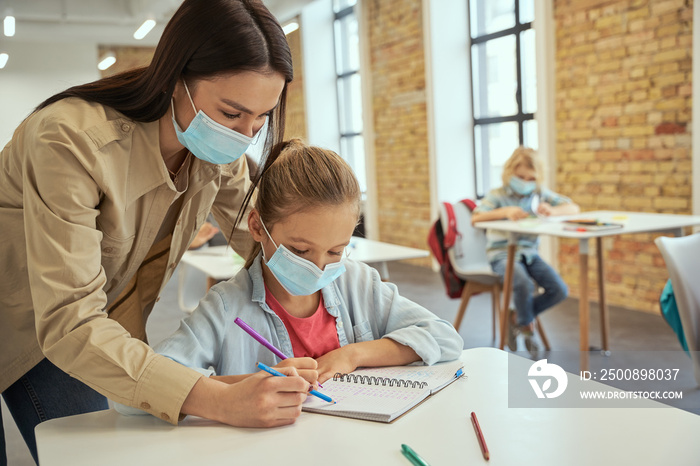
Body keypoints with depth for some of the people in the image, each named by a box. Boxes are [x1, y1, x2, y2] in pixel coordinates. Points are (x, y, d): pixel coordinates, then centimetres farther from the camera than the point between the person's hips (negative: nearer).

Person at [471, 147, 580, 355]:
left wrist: (552, 210, -20)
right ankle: (527, 328, -3)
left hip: (529, 252, 5)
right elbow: (475, 219, -21)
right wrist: (505, 212, -33)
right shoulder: (498, 196, -5)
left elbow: (573, 208, 2)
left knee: (560, 291, -11)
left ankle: (518, 318, 10)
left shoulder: (540, 193, 7)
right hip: (502, 254, -5)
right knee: (524, 284, -33)